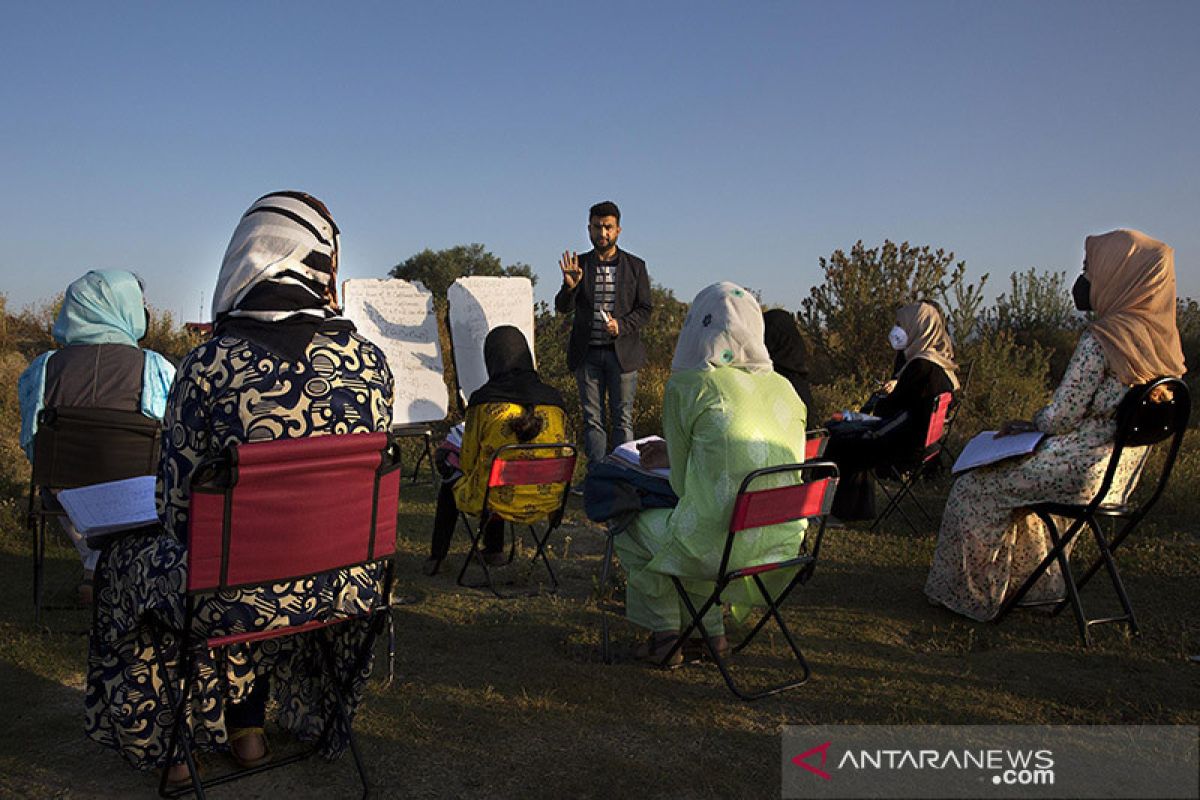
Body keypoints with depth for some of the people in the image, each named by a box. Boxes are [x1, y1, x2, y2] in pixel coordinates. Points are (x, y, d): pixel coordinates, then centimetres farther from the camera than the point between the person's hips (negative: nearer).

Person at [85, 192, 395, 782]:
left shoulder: (208, 365, -16)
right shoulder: (369, 360, -7)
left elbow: (175, 509, -7)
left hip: (237, 599, -3)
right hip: (345, 590, 3)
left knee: (127, 564, 29)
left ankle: (166, 747, 41)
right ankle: (247, 731, 46)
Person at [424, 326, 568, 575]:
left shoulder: (483, 400, -13)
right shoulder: (554, 398, -2)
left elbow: (468, 462, -3)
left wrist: (451, 455, 20)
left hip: (496, 503, -4)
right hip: (546, 503, 4)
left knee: (452, 471, 29)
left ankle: (436, 556, 42)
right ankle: (494, 550, 47)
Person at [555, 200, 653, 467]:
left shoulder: (635, 266, 6)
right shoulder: (578, 265, 7)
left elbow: (645, 309, 4)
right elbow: (562, 308, -1)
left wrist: (622, 325, -14)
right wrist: (569, 287, -23)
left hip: (622, 352, -1)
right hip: (587, 354, 1)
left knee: (622, 417, 1)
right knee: (592, 418, 4)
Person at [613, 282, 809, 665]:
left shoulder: (687, 385, -9)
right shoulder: (785, 389, 7)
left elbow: (682, 483, -3)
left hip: (720, 547, -6)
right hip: (783, 543, 6)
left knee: (630, 530, 22)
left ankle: (665, 637, 27)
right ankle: (712, 630, 37)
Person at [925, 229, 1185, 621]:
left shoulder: (1101, 339, -22)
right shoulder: (1161, 337, 6)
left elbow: (1061, 416, -19)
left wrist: (1029, 425, 3)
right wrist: (1034, 427, 13)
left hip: (1082, 470, -9)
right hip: (1121, 471, 9)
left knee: (975, 488, 7)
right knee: (1014, 474, 28)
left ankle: (970, 594, 20)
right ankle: (1030, 580, 36)